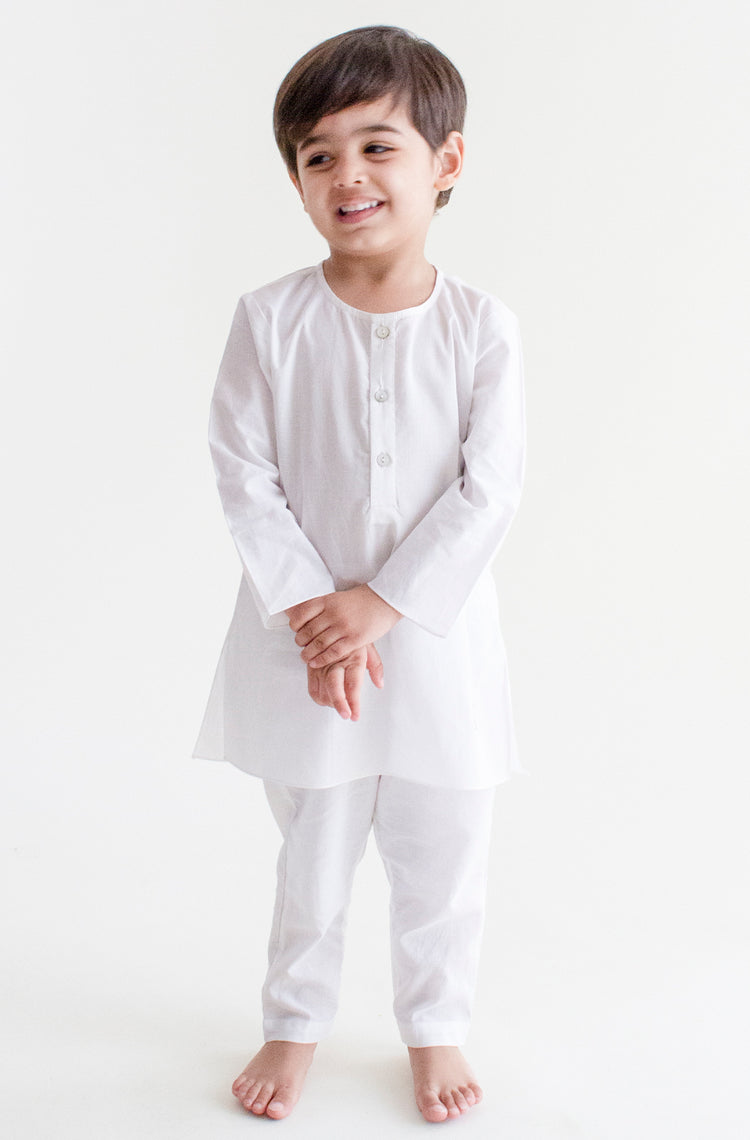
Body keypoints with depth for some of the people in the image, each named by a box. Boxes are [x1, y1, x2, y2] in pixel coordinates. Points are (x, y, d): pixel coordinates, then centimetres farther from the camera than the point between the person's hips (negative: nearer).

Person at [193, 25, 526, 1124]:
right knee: (311, 855, 16)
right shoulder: (270, 319, -7)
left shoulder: (481, 327, -7)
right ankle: (294, 1024, 39)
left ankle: (436, 1027, 37)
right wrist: (310, 612, -15)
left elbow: (490, 492, -10)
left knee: (443, 859, 14)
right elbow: (245, 477, -8)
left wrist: (381, 604, -17)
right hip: (306, 638, 0)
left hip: (437, 634, 0)